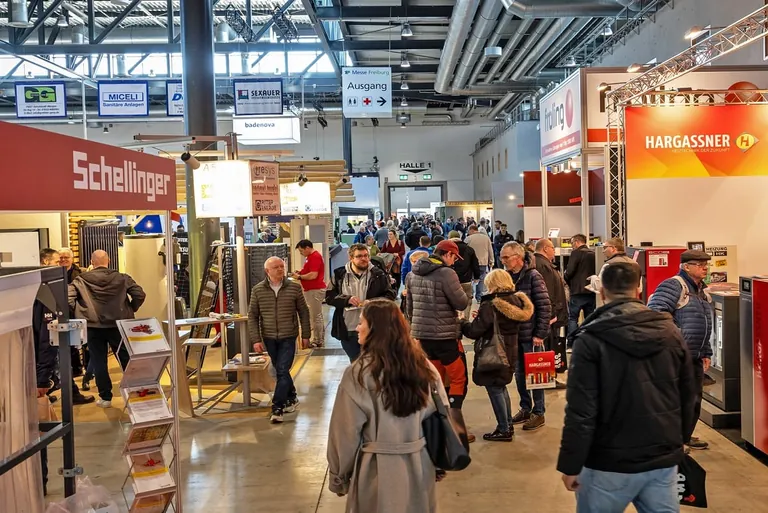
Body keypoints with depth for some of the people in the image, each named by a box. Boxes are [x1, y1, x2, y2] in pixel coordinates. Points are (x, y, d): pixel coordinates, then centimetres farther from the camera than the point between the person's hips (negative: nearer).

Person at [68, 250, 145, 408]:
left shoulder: (81, 280, -2)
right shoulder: (121, 278, 0)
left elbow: (68, 298, -12)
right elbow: (140, 294, -6)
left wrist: (79, 314, 2)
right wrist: (130, 311, 8)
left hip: (93, 327, -1)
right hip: (118, 325, 1)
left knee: (99, 363, 9)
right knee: (127, 359, 11)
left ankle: (105, 398, 13)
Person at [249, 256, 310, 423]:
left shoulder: (294, 287, -4)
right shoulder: (257, 290, -3)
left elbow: (303, 312, 2)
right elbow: (252, 316, 0)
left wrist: (306, 335, 2)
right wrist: (256, 339, -6)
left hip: (288, 337, -2)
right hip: (269, 338, 2)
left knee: (282, 371, -9)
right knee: (280, 371, 14)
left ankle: (277, 408, -3)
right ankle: (291, 398, 33)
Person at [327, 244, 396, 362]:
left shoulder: (378, 275, -1)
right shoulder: (339, 275, 2)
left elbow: (390, 295, 0)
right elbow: (329, 297, 2)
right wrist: (347, 299, -14)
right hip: (347, 330, 2)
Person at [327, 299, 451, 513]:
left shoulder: (359, 373, -16)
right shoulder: (424, 365, -3)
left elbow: (345, 433, -11)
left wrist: (338, 477, 1)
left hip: (379, 470, -4)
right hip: (420, 465, 4)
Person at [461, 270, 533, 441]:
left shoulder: (490, 305, -21)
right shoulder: (516, 301, 2)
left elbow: (475, 331, -21)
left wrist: (462, 323, -1)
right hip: (510, 351, 8)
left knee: (494, 390, 3)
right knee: (501, 387, 22)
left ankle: (504, 430, 9)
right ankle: (508, 425, 30)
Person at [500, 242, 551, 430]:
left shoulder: (533, 276, -12)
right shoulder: (507, 277, 4)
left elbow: (545, 307, -13)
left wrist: (540, 334, -14)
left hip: (531, 335, -6)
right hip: (514, 334, 6)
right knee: (519, 374, 14)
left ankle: (538, 413, 18)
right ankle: (525, 409, 29)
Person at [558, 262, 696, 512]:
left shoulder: (592, 339, -14)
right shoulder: (670, 331, 2)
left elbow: (581, 409, -16)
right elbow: (687, 397, 10)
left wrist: (570, 464, -7)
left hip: (610, 462, -4)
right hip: (664, 459, 4)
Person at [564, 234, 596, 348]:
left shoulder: (576, 253, -8)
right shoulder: (594, 254, 8)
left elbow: (569, 272, -12)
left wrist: (568, 283, 6)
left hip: (578, 291, -6)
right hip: (591, 291, 6)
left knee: (572, 317, 0)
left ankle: (571, 344, -4)